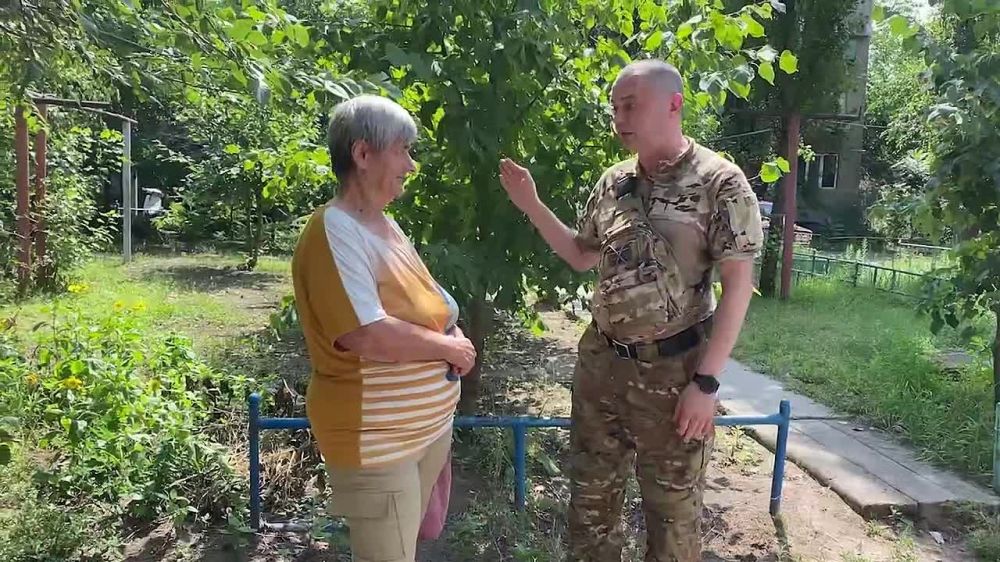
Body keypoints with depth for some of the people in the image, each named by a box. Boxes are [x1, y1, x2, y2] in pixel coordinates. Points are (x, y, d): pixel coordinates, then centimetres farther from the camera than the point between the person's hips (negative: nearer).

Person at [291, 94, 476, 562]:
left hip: (429, 422, 9)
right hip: (377, 437, -9)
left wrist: (454, 339, -2)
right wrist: (446, 347, -16)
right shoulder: (335, 231, -20)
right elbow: (367, 335, -30)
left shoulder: (386, 226, 9)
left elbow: (426, 306, 18)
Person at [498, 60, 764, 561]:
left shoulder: (719, 182, -10)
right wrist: (531, 205, 6)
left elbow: (737, 285, -12)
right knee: (590, 494, 17)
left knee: (673, 506, 11)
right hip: (600, 362, 6)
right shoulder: (612, 182, 7)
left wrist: (706, 381, -17)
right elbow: (582, 256, 18)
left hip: (673, 370, -5)